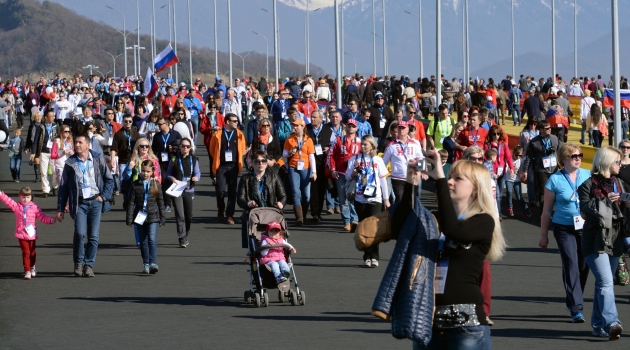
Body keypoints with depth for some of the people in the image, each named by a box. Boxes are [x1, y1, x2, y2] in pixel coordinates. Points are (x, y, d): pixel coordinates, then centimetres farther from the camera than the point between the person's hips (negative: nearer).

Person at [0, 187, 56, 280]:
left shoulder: (35, 207, 1)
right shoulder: (16, 206, 2)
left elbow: (42, 217, -1)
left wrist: (51, 220, -16)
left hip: (31, 234, 1)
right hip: (21, 234, -1)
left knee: (32, 252, 15)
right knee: (26, 252, -6)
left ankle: (32, 267, 38)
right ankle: (27, 270, -2)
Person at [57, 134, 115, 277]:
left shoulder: (98, 159, 3)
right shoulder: (70, 163, 3)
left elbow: (109, 179, 10)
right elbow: (63, 186, 7)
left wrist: (104, 196, -3)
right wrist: (60, 209, 4)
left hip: (95, 201, 1)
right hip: (80, 202, -1)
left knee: (94, 236, 0)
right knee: (79, 233, -16)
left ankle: (89, 265, 11)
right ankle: (78, 263, 2)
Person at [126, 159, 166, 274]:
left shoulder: (156, 184, 3)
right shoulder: (135, 185, 2)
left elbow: (160, 202, 8)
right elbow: (131, 203, 2)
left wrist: (162, 218, 7)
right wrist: (129, 219, -3)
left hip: (153, 217, -1)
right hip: (140, 217, 1)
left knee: (152, 240, -13)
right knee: (143, 242, 7)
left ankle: (153, 263, -18)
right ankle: (146, 265, 14)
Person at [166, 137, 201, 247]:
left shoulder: (194, 160, 7)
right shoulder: (174, 159, 3)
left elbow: (197, 172, 1)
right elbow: (168, 173, 7)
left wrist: (196, 177, -21)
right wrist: (172, 178, -14)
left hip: (189, 190, 2)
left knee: (189, 216, 10)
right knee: (180, 216, -11)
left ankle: (185, 236, 32)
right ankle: (182, 239, -11)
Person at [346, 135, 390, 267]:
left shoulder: (377, 160, 7)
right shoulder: (354, 159, 8)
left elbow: (383, 179, 9)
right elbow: (347, 177, 8)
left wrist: (386, 199, 7)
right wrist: (353, 174, -15)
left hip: (375, 198, -1)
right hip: (360, 198, 1)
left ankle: (373, 257, -6)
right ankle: (367, 257, 9)